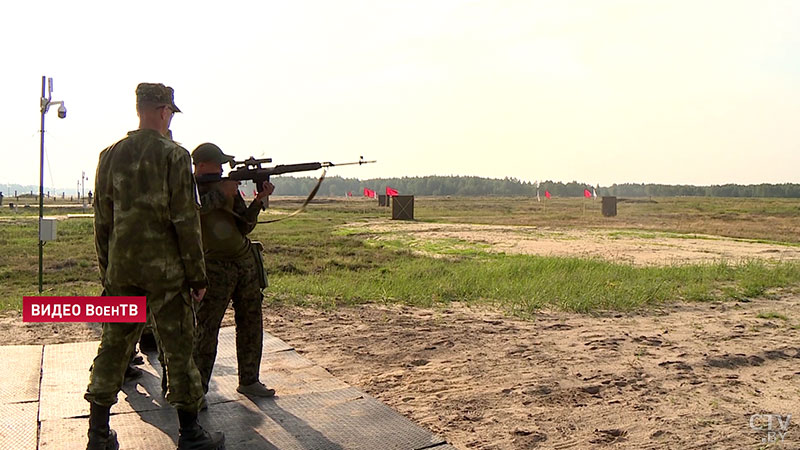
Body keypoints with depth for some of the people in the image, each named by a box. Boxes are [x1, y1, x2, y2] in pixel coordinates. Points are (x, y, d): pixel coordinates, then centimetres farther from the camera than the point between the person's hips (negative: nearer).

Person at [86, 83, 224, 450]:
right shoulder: (173, 155, -9)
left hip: (121, 268, 5)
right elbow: (186, 221, -11)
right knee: (178, 348, 4)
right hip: (164, 269, -5)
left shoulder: (110, 155, 7)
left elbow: (102, 220, 11)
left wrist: (106, 271, 19)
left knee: (113, 347, 14)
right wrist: (197, 275, -5)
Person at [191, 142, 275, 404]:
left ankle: (249, 382, 22)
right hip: (216, 267, -5)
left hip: (247, 261, 6)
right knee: (207, 329, -5)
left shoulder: (227, 186, 7)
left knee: (251, 324, 9)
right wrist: (220, 194, -24)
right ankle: (196, 390, 7)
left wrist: (258, 200, -10)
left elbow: (245, 226, 3)